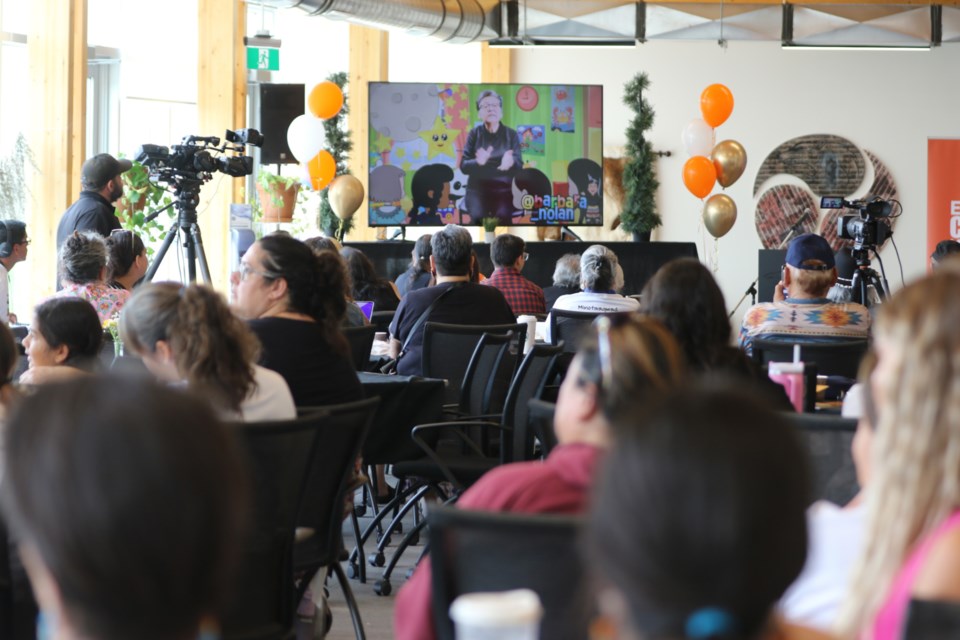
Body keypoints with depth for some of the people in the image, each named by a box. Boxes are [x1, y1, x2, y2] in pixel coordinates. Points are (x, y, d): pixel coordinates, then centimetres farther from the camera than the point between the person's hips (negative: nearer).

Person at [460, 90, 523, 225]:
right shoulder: (474, 133, 6)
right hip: (477, 188, 0)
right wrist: (478, 162, -24)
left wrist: (511, 162, -28)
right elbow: (464, 166, 0)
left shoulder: (511, 135, 7)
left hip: (503, 189, 0)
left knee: (503, 217, -32)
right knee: (479, 217, -31)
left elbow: (519, 166, -2)